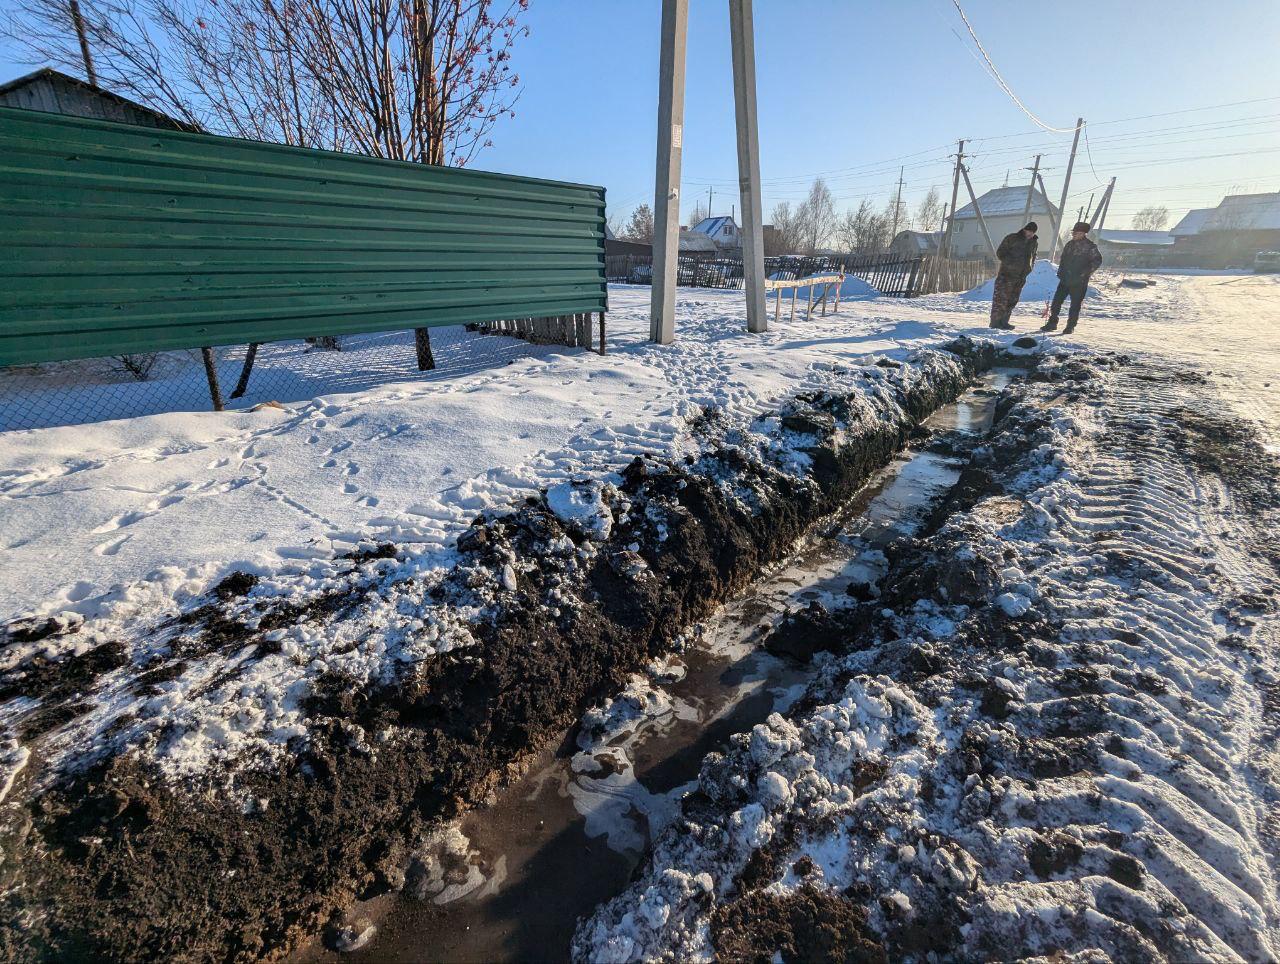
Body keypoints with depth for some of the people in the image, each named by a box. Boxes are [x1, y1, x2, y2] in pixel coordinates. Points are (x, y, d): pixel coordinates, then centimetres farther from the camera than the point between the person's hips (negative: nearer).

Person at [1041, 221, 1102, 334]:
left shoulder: (1090, 246, -7)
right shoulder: (1069, 244, 11)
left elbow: (1097, 260, -6)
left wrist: (1086, 272, -13)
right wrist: (1060, 272, 9)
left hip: (1079, 282, -6)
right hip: (1065, 279, 6)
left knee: (1075, 304, 1)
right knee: (1056, 300, 3)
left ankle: (1070, 326, 8)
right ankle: (1052, 323, 12)